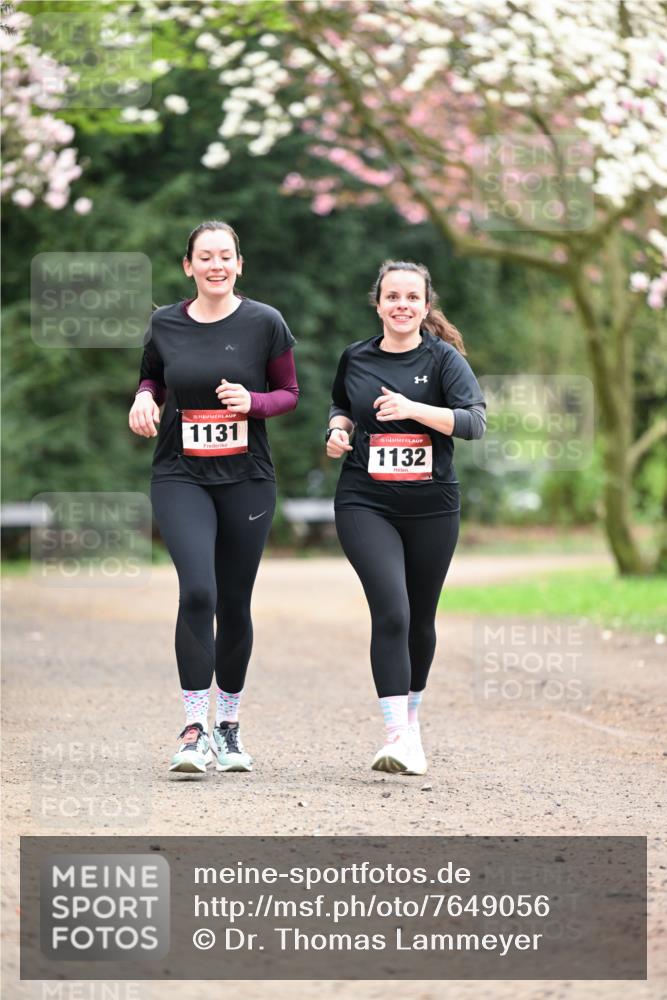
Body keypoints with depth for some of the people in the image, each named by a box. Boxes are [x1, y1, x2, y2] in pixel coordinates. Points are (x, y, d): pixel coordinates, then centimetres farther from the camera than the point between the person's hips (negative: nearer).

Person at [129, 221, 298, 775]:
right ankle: (194, 729, -14)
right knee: (197, 590, -19)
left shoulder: (264, 323, -3)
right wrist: (145, 397, -4)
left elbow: (289, 392, 5)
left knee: (235, 604, 7)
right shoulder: (165, 325, 2)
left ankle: (229, 724, 26)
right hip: (180, 476, 0)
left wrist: (252, 401, -15)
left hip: (247, 478, 0)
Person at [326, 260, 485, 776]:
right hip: (366, 503, 0)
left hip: (431, 506, 0)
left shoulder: (443, 358, -2)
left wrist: (412, 408, -27)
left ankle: (411, 712, 36)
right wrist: (339, 429, 4)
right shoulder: (355, 358, 6)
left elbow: (475, 420, -15)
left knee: (421, 618, 12)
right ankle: (399, 736, -20)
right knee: (391, 611, -17)